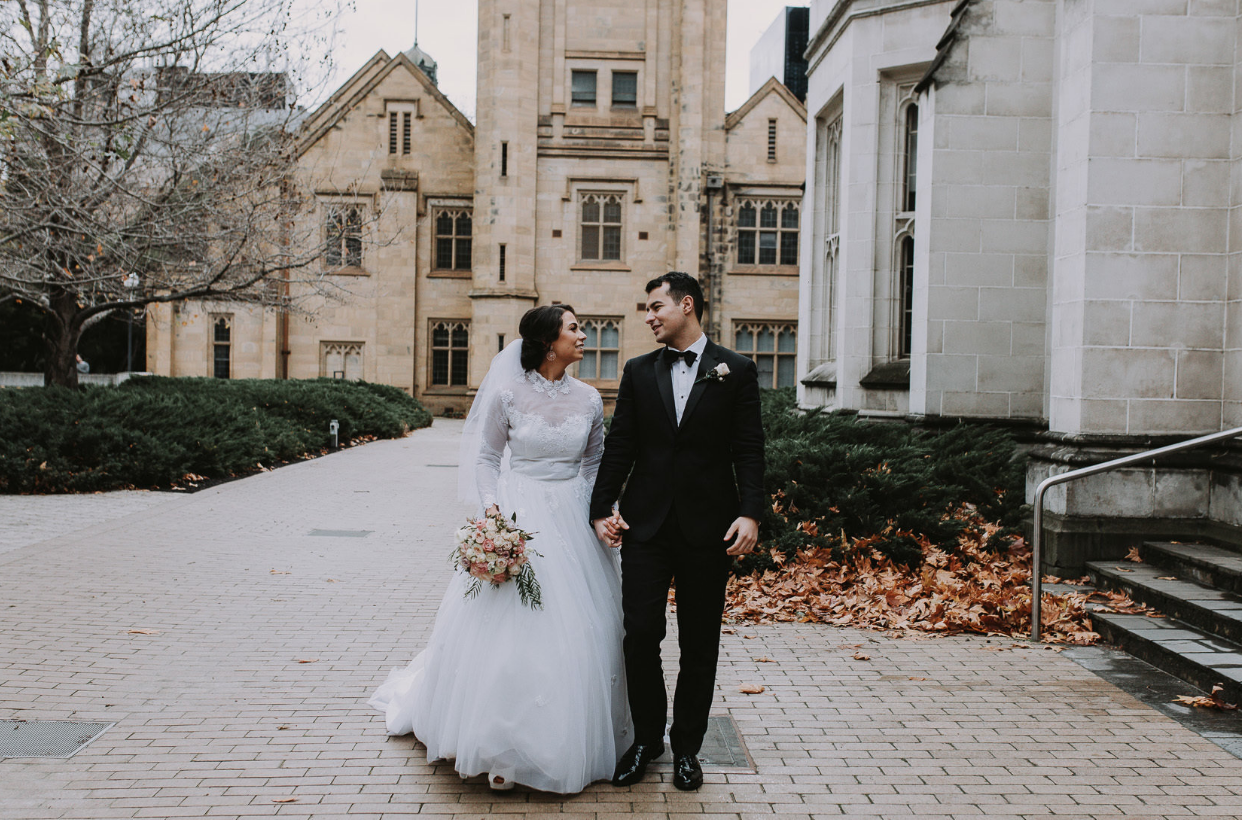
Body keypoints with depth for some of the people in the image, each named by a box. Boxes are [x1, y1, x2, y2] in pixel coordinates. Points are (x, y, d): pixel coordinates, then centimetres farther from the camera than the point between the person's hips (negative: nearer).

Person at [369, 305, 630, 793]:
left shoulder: (588, 399, 3)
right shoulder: (507, 393, -6)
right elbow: (485, 458, 1)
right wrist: (491, 509, -13)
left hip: (572, 520, 3)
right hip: (517, 518, -3)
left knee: (574, 633, 6)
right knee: (505, 627, 1)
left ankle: (567, 744, 24)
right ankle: (501, 741, 20)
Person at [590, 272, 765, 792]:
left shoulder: (736, 371, 3)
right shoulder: (638, 372, 10)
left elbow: (748, 451, -1)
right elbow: (620, 446, 7)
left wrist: (750, 513, -12)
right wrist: (601, 509, -2)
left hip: (708, 528, -1)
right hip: (646, 524, 2)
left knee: (699, 645, 8)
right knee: (640, 635, 2)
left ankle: (687, 746, 24)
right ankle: (646, 738, 22)